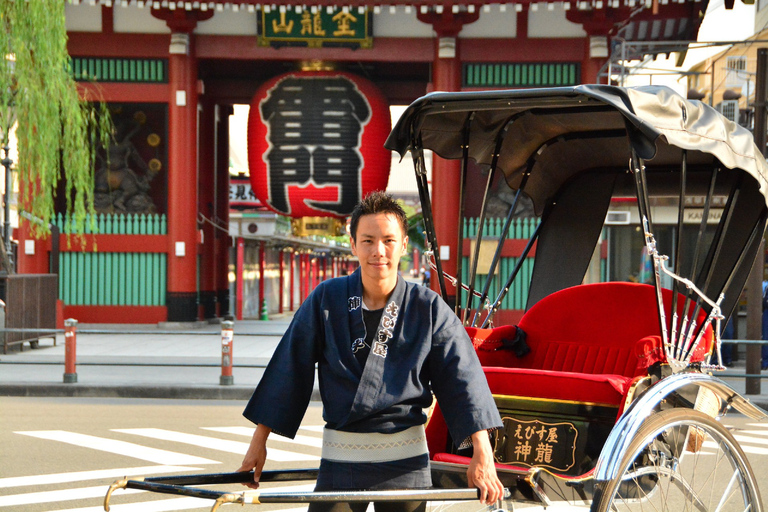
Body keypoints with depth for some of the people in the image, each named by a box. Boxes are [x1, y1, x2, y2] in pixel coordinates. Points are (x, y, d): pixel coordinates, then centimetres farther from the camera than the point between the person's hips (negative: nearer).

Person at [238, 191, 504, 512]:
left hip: (405, 461, 0)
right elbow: (289, 371, 4)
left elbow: (463, 377, -4)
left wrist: (482, 455, -12)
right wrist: (259, 442, 6)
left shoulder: (429, 308, -2)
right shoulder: (325, 300, 0)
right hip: (339, 460, 0)